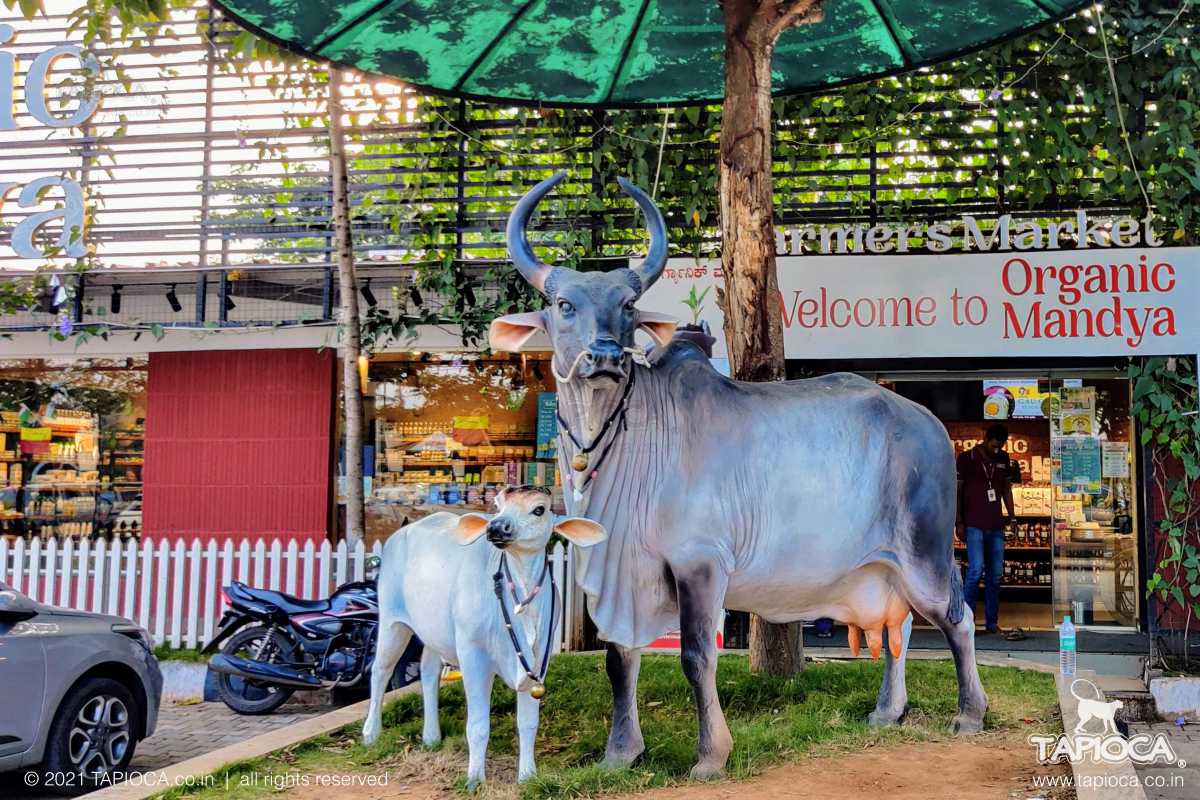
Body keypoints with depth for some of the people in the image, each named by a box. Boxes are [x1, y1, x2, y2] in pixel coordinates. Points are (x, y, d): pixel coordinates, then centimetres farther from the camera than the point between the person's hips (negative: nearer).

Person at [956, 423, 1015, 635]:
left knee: (995, 574, 6)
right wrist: (959, 522, -7)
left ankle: (992, 622, 14)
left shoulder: (1003, 459, 10)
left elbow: (1006, 488, 20)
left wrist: (1011, 514, 10)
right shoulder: (967, 458, -4)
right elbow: (957, 491, -2)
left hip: (996, 525, 5)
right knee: (976, 570, -14)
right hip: (974, 525, -5)